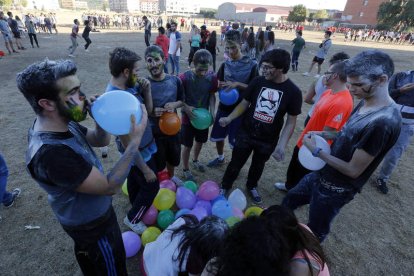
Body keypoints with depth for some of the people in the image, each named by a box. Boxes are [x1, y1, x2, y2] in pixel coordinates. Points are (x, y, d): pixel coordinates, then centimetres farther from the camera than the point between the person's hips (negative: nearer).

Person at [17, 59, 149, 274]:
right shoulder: (51, 153, -40)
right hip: (92, 225, -8)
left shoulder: (62, 123, -13)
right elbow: (110, 187, -33)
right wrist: (135, 140, -35)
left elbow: (101, 141, 0)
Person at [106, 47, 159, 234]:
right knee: (151, 187, 10)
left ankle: (136, 209, 53)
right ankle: (132, 218, 35)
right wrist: (145, 168, -20)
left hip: (144, 147, 8)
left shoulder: (131, 86, -6)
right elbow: (126, 142, -27)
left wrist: (147, 90, -12)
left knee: (134, 181, 27)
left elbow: (148, 110, 6)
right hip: (138, 154, -8)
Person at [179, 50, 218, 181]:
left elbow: (212, 95, 0)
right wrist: (186, 107, -26)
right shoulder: (185, 77, -21)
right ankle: (185, 169, 33)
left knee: (200, 141, 22)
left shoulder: (212, 77, -11)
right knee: (188, 145, 8)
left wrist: (212, 112, -12)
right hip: (188, 117, -4)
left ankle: (195, 160, 51)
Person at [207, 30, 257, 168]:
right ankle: (220, 158, 42)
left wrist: (237, 84, -23)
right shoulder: (225, 64, 4)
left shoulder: (251, 65, -8)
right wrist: (218, 85, -17)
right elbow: (217, 83, 7)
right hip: (224, 106, 4)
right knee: (218, 136, 15)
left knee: (236, 140, 5)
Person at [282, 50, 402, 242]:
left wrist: (317, 151, -20)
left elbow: (353, 170, -25)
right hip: (321, 174, 9)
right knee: (290, 199, 26)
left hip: (335, 189, -8)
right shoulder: (365, 102, -2)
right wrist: (324, 134, -2)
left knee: (314, 232, 17)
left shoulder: (383, 122, -30)